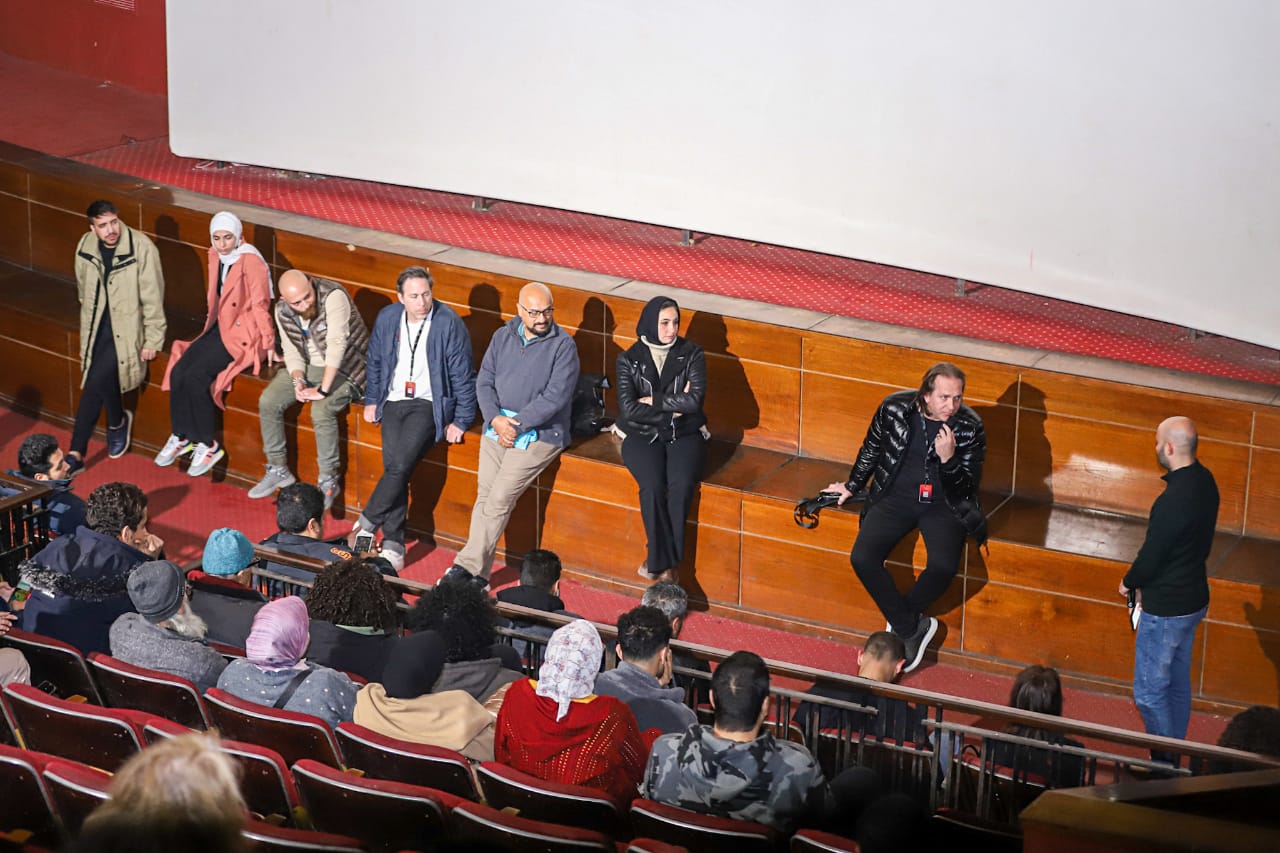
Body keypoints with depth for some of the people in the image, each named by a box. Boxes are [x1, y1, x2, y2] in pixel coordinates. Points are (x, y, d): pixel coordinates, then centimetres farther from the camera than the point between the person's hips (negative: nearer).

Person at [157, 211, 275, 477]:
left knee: (196, 378, -23)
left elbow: (260, 305, -14)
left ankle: (208, 445, -9)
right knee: (178, 372, -12)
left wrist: (269, 344, -12)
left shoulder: (250, 261, -16)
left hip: (243, 335, -7)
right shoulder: (215, 256, 7)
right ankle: (180, 437, 4)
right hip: (219, 328, 7)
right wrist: (211, 323, 12)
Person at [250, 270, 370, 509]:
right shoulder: (282, 311, -6)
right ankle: (278, 469, 5)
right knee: (268, 402, -11)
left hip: (344, 367, -6)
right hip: (308, 366, 6)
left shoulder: (333, 297, -27)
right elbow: (292, 351, 4)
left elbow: (336, 345, -32)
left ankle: (329, 480, -14)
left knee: (321, 411, -31)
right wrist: (298, 380, -16)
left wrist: (323, 389, -32)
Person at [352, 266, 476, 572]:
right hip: (394, 400, 4)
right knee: (393, 466, -12)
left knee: (401, 464, -22)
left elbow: (462, 377, -6)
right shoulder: (387, 318, 2)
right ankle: (393, 542, -5)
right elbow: (375, 362, 19)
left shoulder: (449, 323, -11)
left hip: (429, 404, -4)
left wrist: (460, 422, -5)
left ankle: (366, 524, -5)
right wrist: (371, 400, 17)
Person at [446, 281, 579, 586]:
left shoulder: (563, 346, -7)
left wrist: (517, 425, -15)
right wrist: (496, 419, -11)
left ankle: (468, 565, -8)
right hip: (497, 426, 5)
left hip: (539, 433, -5)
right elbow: (484, 382, 7)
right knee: (485, 495, -3)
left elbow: (555, 398, -14)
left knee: (500, 499, -13)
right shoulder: (503, 337, 10)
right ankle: (479, 573, -1)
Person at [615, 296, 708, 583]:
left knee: (682, 484, -30)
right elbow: (628, 409, -10)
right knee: (652, 485, -31)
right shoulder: (629, 360, 1)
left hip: (684, 435, 0)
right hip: (642, 435, 0)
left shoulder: (691, 354, 1)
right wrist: (674, 406, -9)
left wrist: (652, 401, -10)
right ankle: (666, 560, -18)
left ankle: (659, 561, -18)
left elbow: (695, 400, -12)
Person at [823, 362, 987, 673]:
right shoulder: (895, 408, -7)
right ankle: (912, 628, -8)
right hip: (897, 496, 2)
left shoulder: (970, 426, -10)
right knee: (862, 558, -23)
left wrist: (948, 458, -26)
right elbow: (871, 449, 13)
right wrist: (851, 486, 25)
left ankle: (901, 621, 0)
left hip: (943, 504, -2)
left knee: (943, 566, -30)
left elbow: (968, 487, -7)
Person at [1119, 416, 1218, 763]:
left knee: (1150, 690, 3)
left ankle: (1163, 763, 9)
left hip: (1166, 608, -10)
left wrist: (1129, 583, -1)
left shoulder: (1173, 500, -30)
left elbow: (1150, 557, -22)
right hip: (1193, 599, 10)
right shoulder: (1205, 481, 0)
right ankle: (1174, 754, 33)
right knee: (1178, 683, 21)